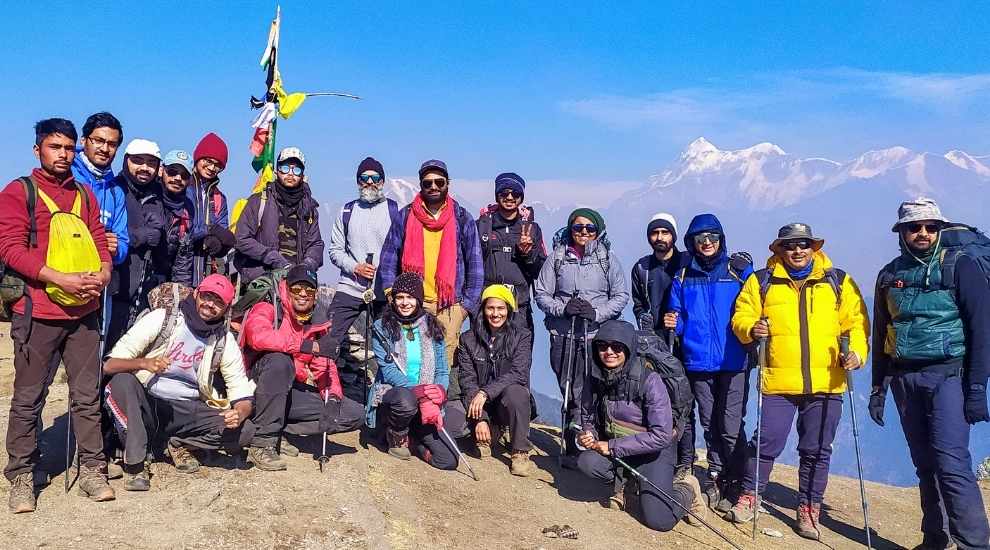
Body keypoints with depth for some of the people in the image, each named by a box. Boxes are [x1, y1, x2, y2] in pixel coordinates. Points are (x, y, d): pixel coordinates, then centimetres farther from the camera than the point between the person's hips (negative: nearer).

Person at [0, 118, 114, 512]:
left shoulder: (84, 194, 16)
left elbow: (99, 239, 14)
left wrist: (104, 272, -8)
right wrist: (59, 279, -19)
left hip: (84, 311, 4)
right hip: (37, 313, -4)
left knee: (87, 396, 7)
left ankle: (92, 471, 14)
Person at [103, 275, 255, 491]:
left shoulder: (225, 341, 1)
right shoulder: (160, 319, -7)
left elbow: (243, 396, 1)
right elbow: (109, 365, -13)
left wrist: (239, 413, -24)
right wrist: (143, 363, -34)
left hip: (187, 411, 2)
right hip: (146, 404, -2)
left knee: (245, 430, -20)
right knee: (122, 380, -33)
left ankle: (181, 445, 5)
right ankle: (134, 464, -21)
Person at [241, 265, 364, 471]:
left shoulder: (318, 323, 12)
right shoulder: (267, 309, -4)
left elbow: (325, 367, 9)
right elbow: (258, 336, -27)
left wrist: (333, 394, -11)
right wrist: (306, 346, -29)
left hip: (295, 392, 5)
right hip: (261, 389, -5)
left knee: (356, 414, -7)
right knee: (279, 361, -37)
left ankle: (279, 431, -5)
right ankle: (262, 442, -26)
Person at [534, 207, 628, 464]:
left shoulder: (608, 258, 7)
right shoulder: (557, 257, 9)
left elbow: (621, 296, 6)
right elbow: (541, 293, 8)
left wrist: (597, 312, -9)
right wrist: (563, 308, -10)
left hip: (599, 335, -1)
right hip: (563, 335, 1)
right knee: (571, 394, 3)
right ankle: (573, 450, 12)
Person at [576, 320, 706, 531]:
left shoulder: (649, 381, -24)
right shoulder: (595, 378, -9)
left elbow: (661, 435, -27)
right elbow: (587, 416, 9)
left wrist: (613, 446, -27)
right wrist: (587, 435, -15)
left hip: (653, 450, -4)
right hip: (612, 447, 4)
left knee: (659, 520, -17)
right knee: (587, 461, -28)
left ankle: (687, 490, 16)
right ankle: (621, 482, 6)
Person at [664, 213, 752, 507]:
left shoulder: (740, 271, 2)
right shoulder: (683, 277, 9)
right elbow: (679, 318, 13)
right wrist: (674, 324, -8)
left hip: (733, 362, -2)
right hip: (698, 361, 3)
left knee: (731, 427, -4)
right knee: (709, 423, 12)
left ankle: (734, 482, 11)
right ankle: (717, 477, 26)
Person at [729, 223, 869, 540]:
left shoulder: (838, 281, 8)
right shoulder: (762, 281, 6)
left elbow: (857, 321, 7)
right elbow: (741, 316, 6)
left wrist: (857, 352, -9)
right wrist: (751, 329, -15)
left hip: (826, 383, 2)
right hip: (778, 382, -1)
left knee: (816, 450, 9)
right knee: (767, 443, 1)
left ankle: (809, 509, 23)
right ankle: (748, 496, 21)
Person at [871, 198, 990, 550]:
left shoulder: (960, 265, -2)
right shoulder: (890, 275, 11)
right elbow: (880, 335, 17)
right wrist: (878, 387, 14)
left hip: (948, 375, -4)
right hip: (904, 379, 5)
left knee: (951, 464, -15)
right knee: (925, 464, 10)